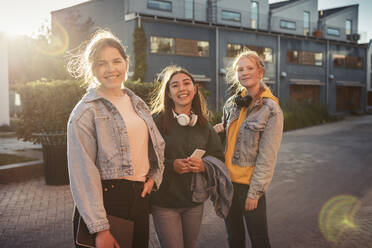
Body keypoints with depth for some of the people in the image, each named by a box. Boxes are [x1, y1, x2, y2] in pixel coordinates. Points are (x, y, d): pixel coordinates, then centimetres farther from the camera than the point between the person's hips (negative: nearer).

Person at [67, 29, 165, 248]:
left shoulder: (138, 104, 12)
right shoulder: (86, 112, -9)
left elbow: (157, 146, 23)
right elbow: (83, 173, -14)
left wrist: (154, 178, 6)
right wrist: (99, 228, -17)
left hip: (140, 197, 6)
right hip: (106, 198, -6)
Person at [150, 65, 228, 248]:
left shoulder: (203, 125, 7)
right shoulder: (157, 121, -8)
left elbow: (218, 159, 8)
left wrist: (203, 166, -12)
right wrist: (171, 165, -22)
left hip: (194, 202, 4)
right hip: (164, 202, -4)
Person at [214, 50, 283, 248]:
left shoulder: (271, 109, -11)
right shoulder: (232, 103, 6)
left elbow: (267, 157, -12)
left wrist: (255, 192, -14)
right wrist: (220, 130, -2)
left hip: (249, 183, -5)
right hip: (227, 178, 5)